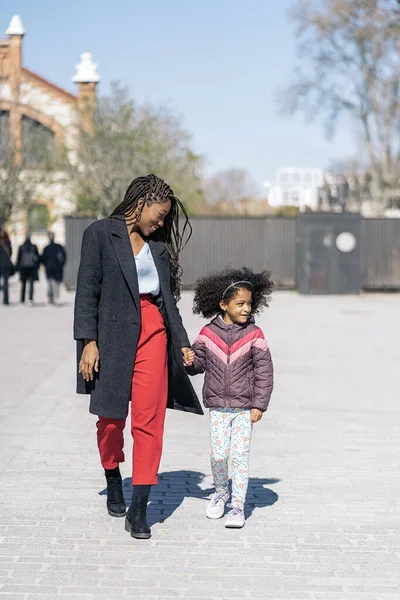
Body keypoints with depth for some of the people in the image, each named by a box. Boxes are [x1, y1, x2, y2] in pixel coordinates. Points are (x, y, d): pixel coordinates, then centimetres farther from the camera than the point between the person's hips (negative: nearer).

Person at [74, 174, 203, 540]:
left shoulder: (158, 245, 15)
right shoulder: (100, 234, 1)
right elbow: (87, 290, -4)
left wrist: (182, 342, 14)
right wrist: (88, 341, -11)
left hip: (153, 330, 3)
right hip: (113, 332, -3)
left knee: (149, 418, -6)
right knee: (111, 417, 9)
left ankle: (139, 508, -5)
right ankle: (114, 483, 35)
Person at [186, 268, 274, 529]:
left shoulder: (254, 334, -5)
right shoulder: (209, 333, -2)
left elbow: (264, 370, -4)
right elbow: (200, 362, 7)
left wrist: (259, 404, -7)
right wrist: (190, 362, -17)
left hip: (245, 407, -1)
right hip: (218, 406, 1)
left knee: (240, 455, -4)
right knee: (218, 454, 3)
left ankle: (238, 505, 5)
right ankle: (221, 492, 30)